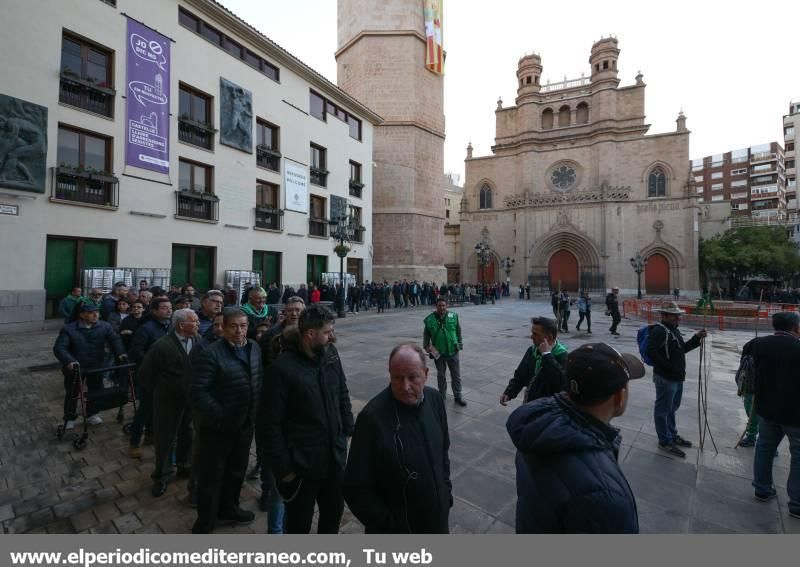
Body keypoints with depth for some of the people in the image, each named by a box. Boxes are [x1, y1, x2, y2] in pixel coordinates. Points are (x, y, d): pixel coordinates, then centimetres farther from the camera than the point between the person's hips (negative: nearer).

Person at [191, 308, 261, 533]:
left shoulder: (254, 348, 0)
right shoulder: (211, 354, -20)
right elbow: (199, 392, -22)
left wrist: (255, 413, 3)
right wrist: (220, 417, -22)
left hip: (245, 424, 6)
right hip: (217, 427, -6)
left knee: (236, 471, 24)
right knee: (211, 476, 12)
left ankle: (228, 509, 48)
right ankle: (204, 524, 34)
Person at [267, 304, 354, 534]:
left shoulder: (331, 353, -4)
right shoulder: (283, 367, -19)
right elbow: (274, 423, -14)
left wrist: (349, 429, 4)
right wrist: (283, 466, -12)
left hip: (335, 454, 5)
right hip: (302, 461, -5)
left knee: (334, 511, 25)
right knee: (299, 521, 19)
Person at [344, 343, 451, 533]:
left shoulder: (435, 399, -9)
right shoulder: (372, 417, -27)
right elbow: (356, 488, -19)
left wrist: (446, 492, 7)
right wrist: (388, 525, -15)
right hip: (397, 528, -5)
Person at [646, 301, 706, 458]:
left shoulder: (674, 330, 14)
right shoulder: (659, 331, -18)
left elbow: (682, 349, 23)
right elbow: (651, 351, -28)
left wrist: (697, 338, 12)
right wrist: (668, 367, -25)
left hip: (677, 377, 10)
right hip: (665, 378, -10)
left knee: (672, 408, 24)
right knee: (663, 410, 4)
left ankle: (672, 435, 40)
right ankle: (665, 441, 16)